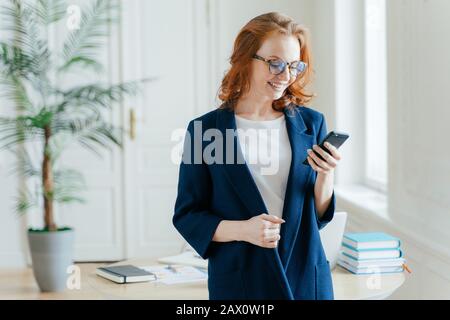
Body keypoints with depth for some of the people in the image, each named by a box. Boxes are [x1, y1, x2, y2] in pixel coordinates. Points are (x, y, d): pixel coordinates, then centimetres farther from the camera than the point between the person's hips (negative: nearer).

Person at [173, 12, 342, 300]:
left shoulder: (311, 123, 4)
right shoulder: (205, 130, -4)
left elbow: (319, 216, 8)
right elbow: (186, 216, -3)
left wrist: (326, 175, -11)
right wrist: (242, 230, -17)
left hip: (307, 279, 2)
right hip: (239, 283, -2)